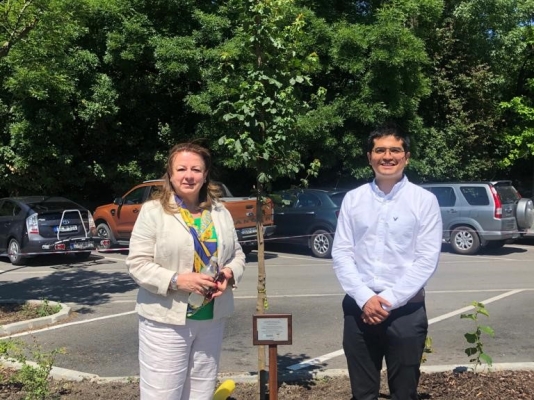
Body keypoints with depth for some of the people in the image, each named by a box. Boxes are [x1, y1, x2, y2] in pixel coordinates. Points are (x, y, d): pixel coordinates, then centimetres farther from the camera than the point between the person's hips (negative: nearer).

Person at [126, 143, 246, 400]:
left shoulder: (220, 213, 9)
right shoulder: (152, 211, -6)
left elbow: (237, 254, 15)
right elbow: (138, 263, -10)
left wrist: (230, 273, -8)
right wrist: (177, 280, -22)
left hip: (212, 319, 5)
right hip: (166, 321, -5)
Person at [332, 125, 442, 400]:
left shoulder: (424, 200, -3)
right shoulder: (353, 199, 4)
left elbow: (427, 259, -8)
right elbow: (341, 253, 1)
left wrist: (390, 300, -14)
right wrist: (364, 298, -12)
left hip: (406, 310, -2)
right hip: (359, 308, 2)